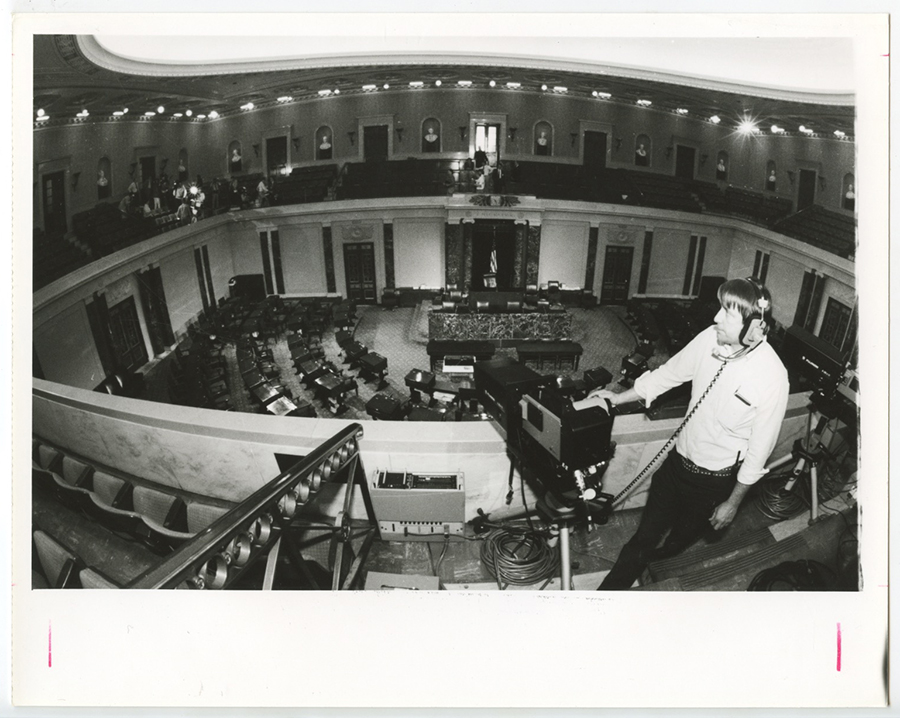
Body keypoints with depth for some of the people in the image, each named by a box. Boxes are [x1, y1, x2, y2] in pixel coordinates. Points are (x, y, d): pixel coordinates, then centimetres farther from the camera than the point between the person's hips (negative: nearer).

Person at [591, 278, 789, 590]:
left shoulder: (772, 377, -26)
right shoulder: (710, 338, -14)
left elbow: (759, 449, -16)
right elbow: (669, 373, 4)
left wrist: (733, 502, -7)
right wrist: (619, 397, 8)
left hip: (714, 480, -3)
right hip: (679, 457, 3)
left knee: (684, 534, 24)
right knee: (644, 534, 10)